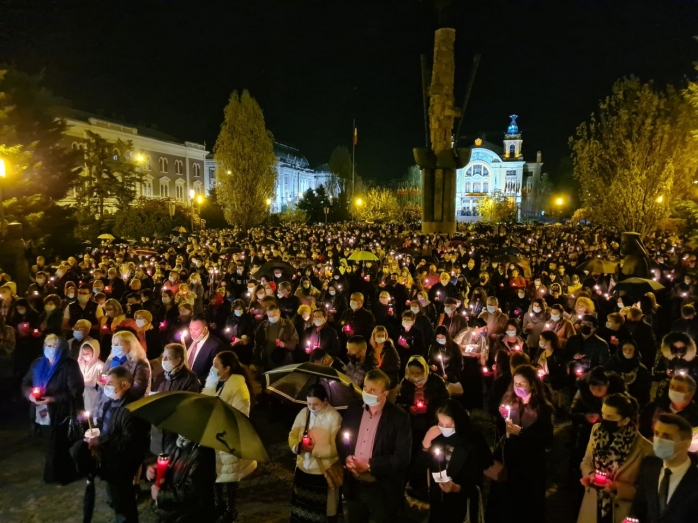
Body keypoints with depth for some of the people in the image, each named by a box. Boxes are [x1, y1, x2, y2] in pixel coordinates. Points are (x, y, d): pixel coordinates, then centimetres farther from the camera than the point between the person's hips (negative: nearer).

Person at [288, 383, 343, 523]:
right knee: (300, 510, 19)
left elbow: (336, 447, -18)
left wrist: (315, 449, -27)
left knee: (324, 511, 8)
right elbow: (293, 435, 4)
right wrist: (297, 446, -16)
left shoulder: (334, 417, -17)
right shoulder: (303, 413, -2)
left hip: (324, 472, -5)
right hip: (303, 469, 5)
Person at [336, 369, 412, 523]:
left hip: (383, 490, -4)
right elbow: (340, 438, 9)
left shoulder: (399, 417, -14)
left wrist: (370, 465, -20)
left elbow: (402, 457, -16)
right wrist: (346, 457, -11)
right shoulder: (353, 409, 0)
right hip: (353, 485, 5)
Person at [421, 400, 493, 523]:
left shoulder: (473, 442, -17)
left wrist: (457, 488, -29)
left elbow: (475, 483, -12)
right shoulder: (437, 436, -6)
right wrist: (426, 442, -18)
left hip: (461, 507, -4)